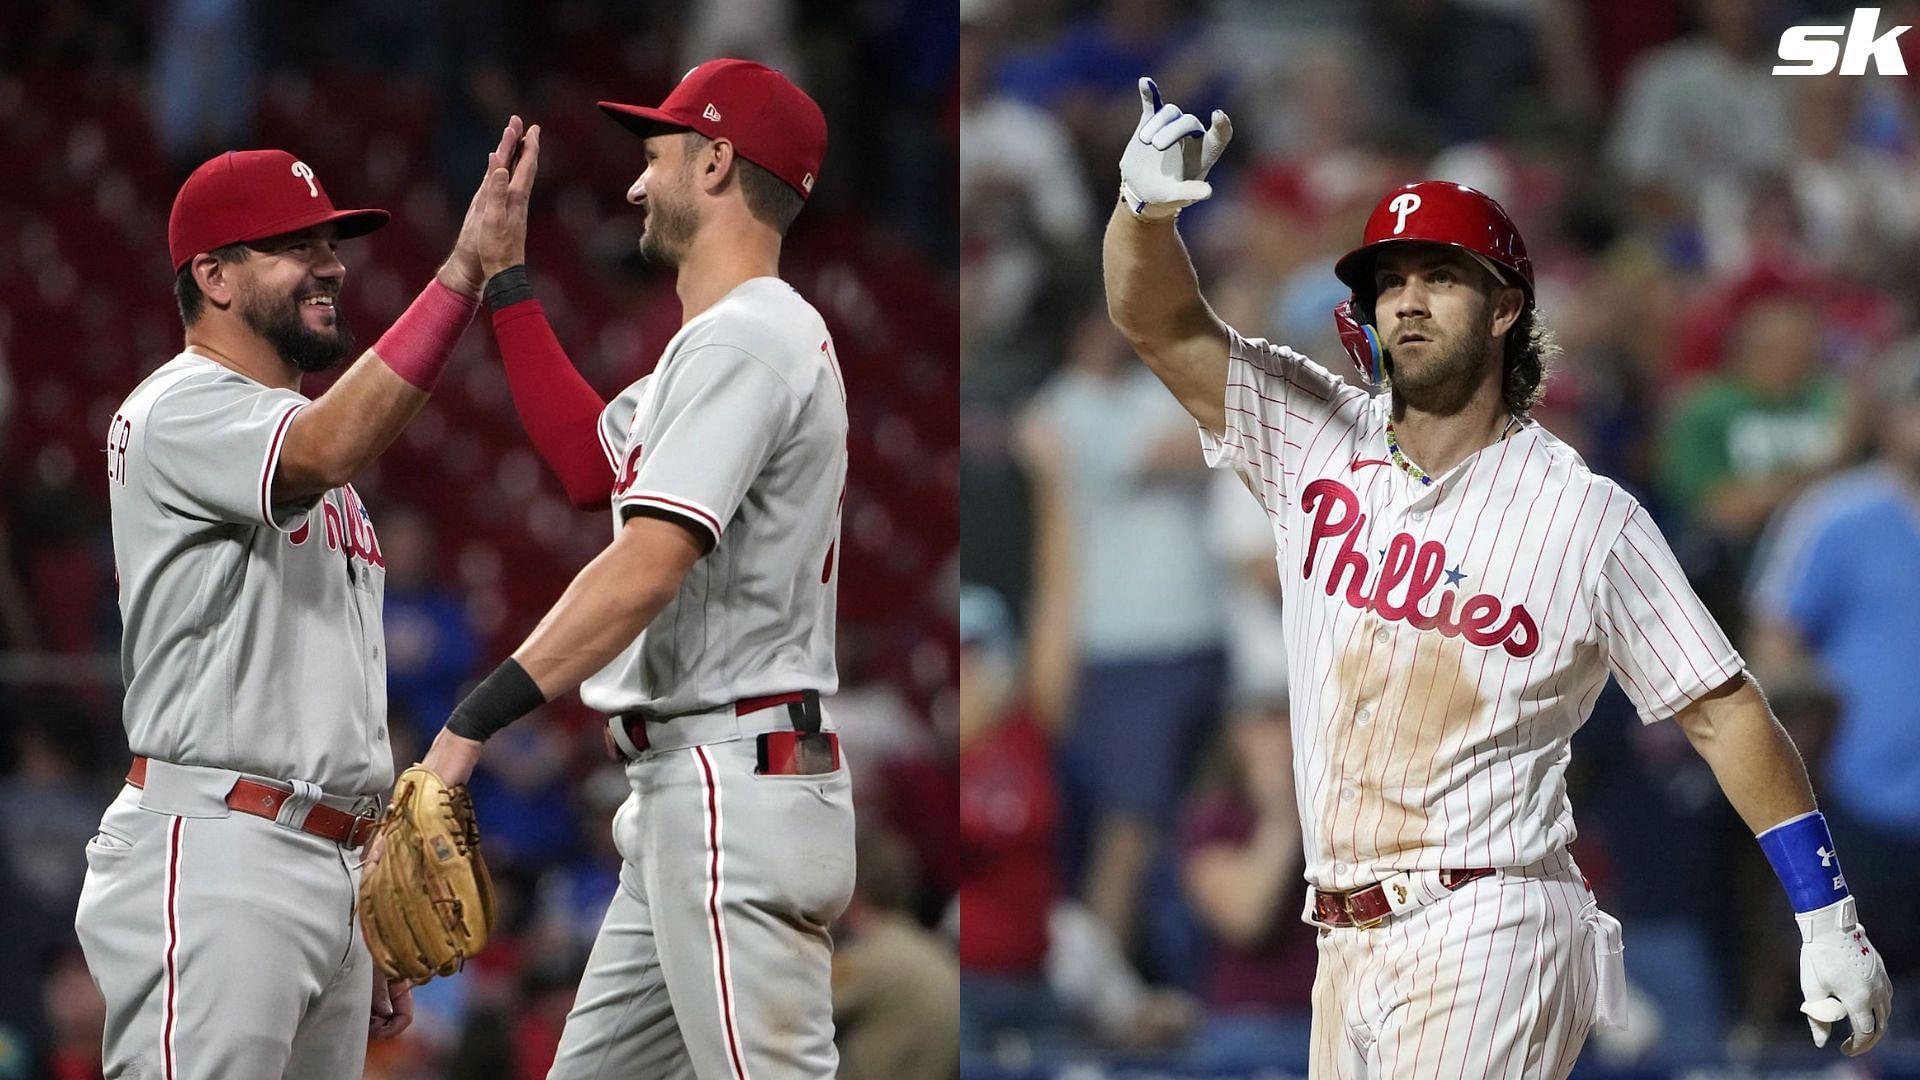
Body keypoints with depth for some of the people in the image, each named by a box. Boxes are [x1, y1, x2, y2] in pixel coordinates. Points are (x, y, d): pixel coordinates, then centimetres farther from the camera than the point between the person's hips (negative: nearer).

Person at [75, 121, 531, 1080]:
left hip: (336, 864, 9)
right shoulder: (179, 414, -6)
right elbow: (327, 452, -29)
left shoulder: (300, 442, 24)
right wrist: (463, 273, -32)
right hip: (209, 857, -9)